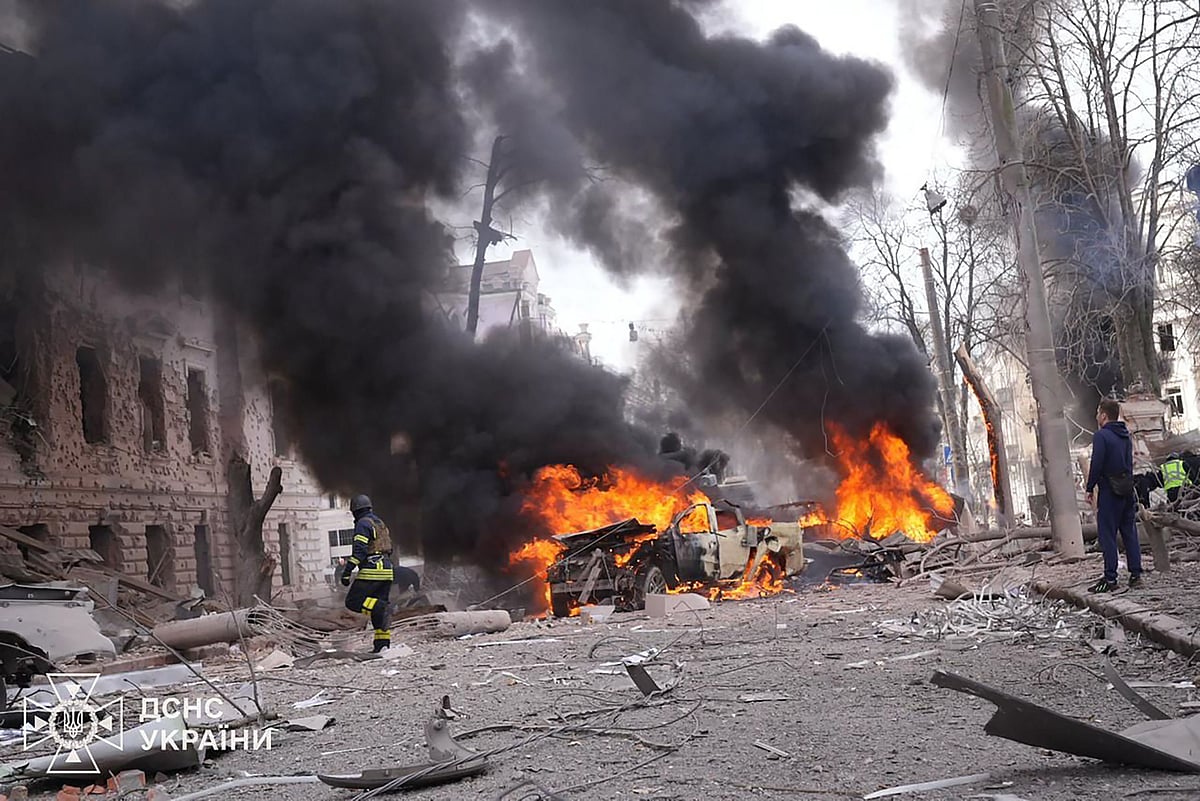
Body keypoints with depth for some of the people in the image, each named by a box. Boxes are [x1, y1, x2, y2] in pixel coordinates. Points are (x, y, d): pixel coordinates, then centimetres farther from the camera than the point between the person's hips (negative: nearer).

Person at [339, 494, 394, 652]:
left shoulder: (363, 524, -7)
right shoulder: (380, 523, 21)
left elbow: (359, 550, -16)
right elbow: (388, 548, 24)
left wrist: (347, 572, -16)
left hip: (371, 571, -8)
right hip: (387, 572, 8)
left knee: (353, 602, -3)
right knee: (379, 606, 9)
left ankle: (380, 608, -24)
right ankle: (383, 643, 4)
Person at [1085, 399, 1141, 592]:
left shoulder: (1101, 436, -12)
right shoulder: (1125, 436, 12)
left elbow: (1096, 465, -16)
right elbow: (1129, 463, 15)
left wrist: (1090, 488, -6)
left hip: (1109, 491, -7)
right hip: (1127, 490, 7)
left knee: (1108, 535, -4)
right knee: (1129, 532, 11)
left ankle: (1110, 578, -6)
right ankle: (1136, 574, 12)